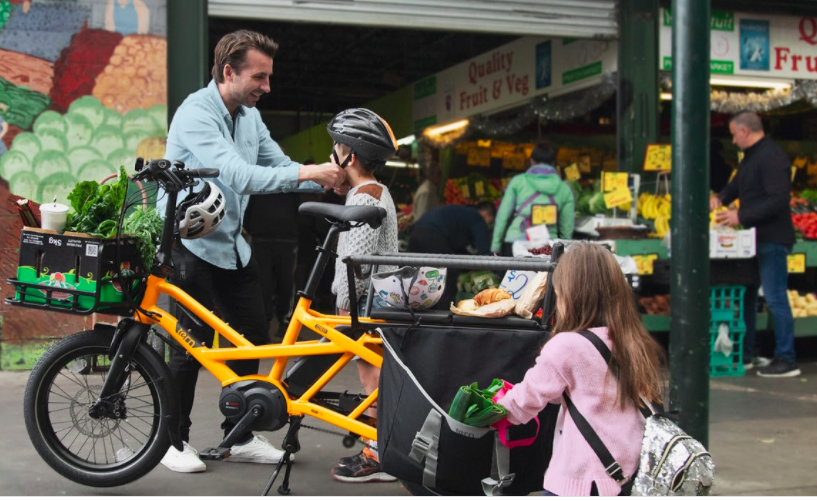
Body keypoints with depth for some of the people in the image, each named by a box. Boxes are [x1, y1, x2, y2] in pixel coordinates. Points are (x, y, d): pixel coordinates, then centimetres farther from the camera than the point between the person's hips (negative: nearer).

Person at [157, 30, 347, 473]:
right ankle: (174, 440, 11)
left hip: (231, 244, 8)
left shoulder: (249, 116, 8)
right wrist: (307, 173, -34)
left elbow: (280, 167, 7)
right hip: (190, 242, -8)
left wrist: (332, 179, -11)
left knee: (254, 334, 7)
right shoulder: (196, 113, -19)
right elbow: (239, 176, -31)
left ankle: (239, 435, 19)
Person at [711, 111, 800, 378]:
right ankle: (745, 355, 23)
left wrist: (741, 216, -23)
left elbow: (779, 200, -24)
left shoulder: (772, 157, -17)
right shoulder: (751, 157, 15)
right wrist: (720, 198, 11)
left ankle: (787, 360, -1)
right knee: (746, 295, 14)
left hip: (772, 240, -10)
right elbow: (737, 184, 30)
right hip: (755, 238, 10)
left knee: (775, 298, -7)